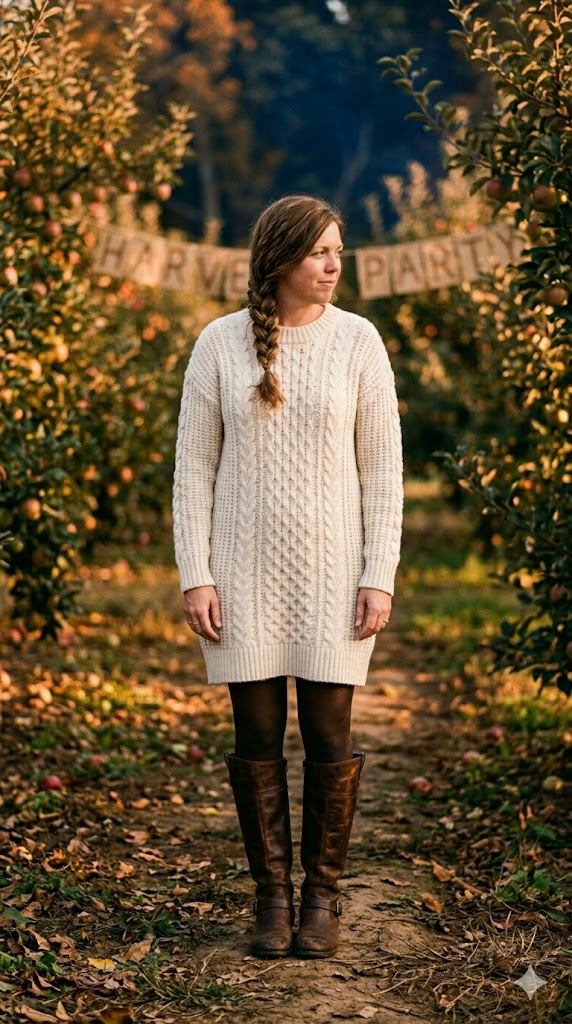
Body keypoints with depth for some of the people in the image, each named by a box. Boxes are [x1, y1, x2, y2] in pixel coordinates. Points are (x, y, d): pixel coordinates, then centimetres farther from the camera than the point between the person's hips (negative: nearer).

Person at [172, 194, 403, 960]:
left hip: (332, 569, 0)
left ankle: (322, 896, 17)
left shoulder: (357, 341, -1)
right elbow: (194, 465, 1)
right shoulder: (220, 344, -1)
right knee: (257, 735, 4)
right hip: (247, 571, 0)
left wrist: (380, 576, -7)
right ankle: (271, 894, 18)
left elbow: (383, 466, -1)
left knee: (328, 733, 2)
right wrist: (194, 575, -5)